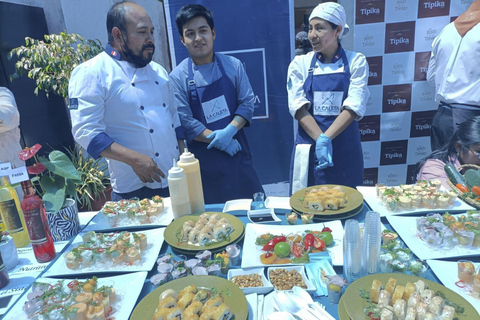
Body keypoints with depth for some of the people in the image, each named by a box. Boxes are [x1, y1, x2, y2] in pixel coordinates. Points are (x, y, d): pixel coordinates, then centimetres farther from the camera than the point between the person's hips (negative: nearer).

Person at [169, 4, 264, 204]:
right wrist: (217, 139, -15)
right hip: (203, 158, -2)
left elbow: (247, 102, -2)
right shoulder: (177, 77, -7)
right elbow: (184, 122, -10)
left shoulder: (232, 65, 0)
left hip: (237, 151, 2)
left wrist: (229, 131, -17)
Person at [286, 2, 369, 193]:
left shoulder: (355, 61, 1)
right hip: (309, 147, 1)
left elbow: (355, 106, -10)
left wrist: (326, 138, -23)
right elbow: (298, 107, -8)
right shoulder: (300, 63, 2)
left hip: (346, 148, 0)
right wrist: (320, 139, -20)